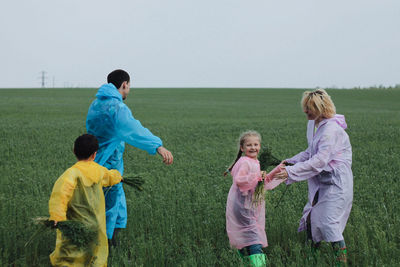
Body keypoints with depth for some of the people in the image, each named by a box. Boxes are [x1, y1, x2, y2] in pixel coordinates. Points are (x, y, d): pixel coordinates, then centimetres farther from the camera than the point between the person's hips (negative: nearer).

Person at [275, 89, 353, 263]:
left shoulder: (331, 130, -22)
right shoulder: (316, 125, 9)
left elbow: (320, 161, -28)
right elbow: (311, 153, 21)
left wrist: (291, 171, -29)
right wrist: (289, 162, 8)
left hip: (336, 185, -10)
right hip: (322, 183, 10)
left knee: (329, 223, -14)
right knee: (312, 217, 14)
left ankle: (342, 260, -9)